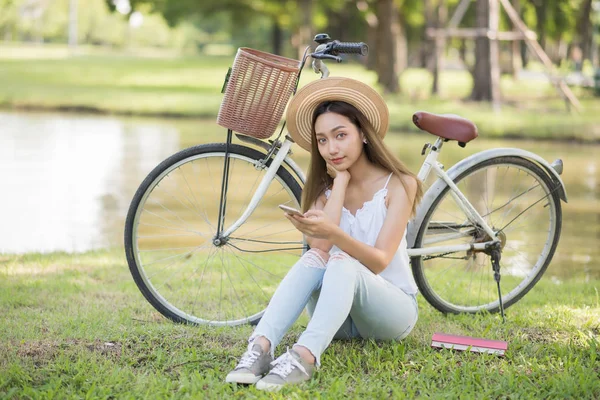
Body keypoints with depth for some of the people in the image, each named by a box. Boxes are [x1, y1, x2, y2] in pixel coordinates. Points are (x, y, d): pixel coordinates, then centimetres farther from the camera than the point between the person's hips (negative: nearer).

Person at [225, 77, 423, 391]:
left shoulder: (398, 184, -8)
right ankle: (260, 347, -46)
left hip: (391, 308, -3)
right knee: (314, 259, -28)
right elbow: (321, 247, -15)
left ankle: (304, 358, -56)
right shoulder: (323, 188, 5)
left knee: (342, 263, -34)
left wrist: (333, 233, -40)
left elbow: (379, 261, -21)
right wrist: (341, 181, -11)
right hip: (338, 316, 3)